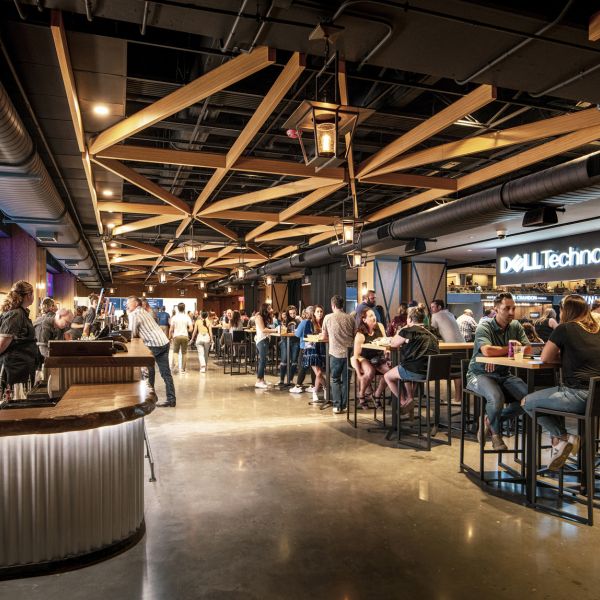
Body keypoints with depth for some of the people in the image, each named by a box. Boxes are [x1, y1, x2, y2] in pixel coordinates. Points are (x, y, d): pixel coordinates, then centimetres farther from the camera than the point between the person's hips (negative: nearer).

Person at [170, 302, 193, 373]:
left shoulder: (174, 317, -3)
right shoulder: (187, 317, -2)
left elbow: (171, 329, -3)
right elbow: (191, 328, -7)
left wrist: (170, 336, 10)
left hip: (176, 336, 0)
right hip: (185, 336, 1)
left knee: (175, 352, 9)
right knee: (184, 352, 9)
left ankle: (175, 365, -13)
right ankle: (183, 369, 12)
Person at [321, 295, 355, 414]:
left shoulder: (328, 317, -1)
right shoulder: (350, 318, 1)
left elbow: (324, 337, 6)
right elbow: (354, 336, 9)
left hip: (335, 352, -2)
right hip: (348, 352, 2)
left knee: (335, 380, 10)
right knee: (346, 379, 13)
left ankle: (337, 406, 5)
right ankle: (344, 405, 17)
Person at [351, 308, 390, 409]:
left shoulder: (380, 326, -4)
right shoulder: (360, 335, -20)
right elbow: (356, 355, -20)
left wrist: (386, 353, -9)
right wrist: (359, 374, -26)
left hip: (378, 358, 5)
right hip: (364, 359, -5)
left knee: (389, 371, -22)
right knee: (370, 372, -35)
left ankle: (377, 395, 1)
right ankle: (361, 395, -7)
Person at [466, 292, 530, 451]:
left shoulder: (516, 326, 6)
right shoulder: (484, 328, -12)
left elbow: (528, 349, -6)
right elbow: (487, 350, -30)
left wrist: (499, 354, -21)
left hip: (504, 375, 6)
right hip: (480, 374, -6)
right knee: (496, 398, -34)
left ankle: (491, 421, 5)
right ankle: (496, 434, -1)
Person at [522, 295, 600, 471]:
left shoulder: (565, 328, -5)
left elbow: (545, 357, 0)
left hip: (578, 395, -8)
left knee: (527, 402, 7)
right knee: (553, 395, 32)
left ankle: (562, 437, 5)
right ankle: (559, 441, 24)